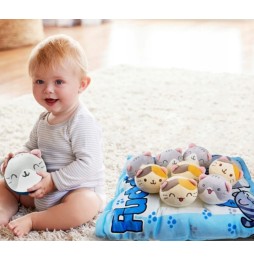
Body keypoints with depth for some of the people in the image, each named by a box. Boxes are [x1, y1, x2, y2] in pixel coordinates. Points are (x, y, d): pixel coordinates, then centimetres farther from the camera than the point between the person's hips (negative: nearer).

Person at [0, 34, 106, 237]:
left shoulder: (82, 123, -21)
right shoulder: (44, 120, 5)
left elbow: (87, 164, -27)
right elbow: (31, 146, 20)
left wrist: (53, 180, -28)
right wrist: (19, 156, -3)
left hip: (80, 190, -8)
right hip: (42, 192, 8)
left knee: (84, 205, -39)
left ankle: (32, 221, -26)